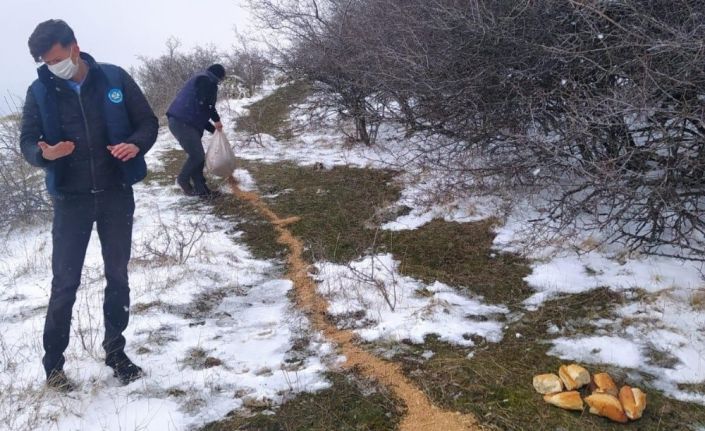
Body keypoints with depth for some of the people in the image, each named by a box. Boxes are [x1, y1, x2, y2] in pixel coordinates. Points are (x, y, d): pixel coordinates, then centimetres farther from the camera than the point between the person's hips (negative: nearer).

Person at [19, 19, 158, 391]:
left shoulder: (114, 79, -4)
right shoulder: (39, 92, -2)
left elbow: (148, 122, 2)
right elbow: (27, 141, 0)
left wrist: (136, 144, -20)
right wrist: (44, 153, -24)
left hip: (117, 194, 1)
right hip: (71, 200, 0)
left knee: (118, 276, 10)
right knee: (64, 283, 2)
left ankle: (115, 352, 26)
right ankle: (53, 364, 17)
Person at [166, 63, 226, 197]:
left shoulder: (201, 80, 29)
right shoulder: (206, 80, -3)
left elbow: (199, 113, 29)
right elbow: (204, 104, -16)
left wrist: (213, 129, 23)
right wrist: (217, 119, -3)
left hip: (183, 122, 11)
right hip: (182, 123, -11)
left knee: (198, 156, 10)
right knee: (197, 156, -9)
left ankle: (201, 189, 14)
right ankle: (183, 180, 12)